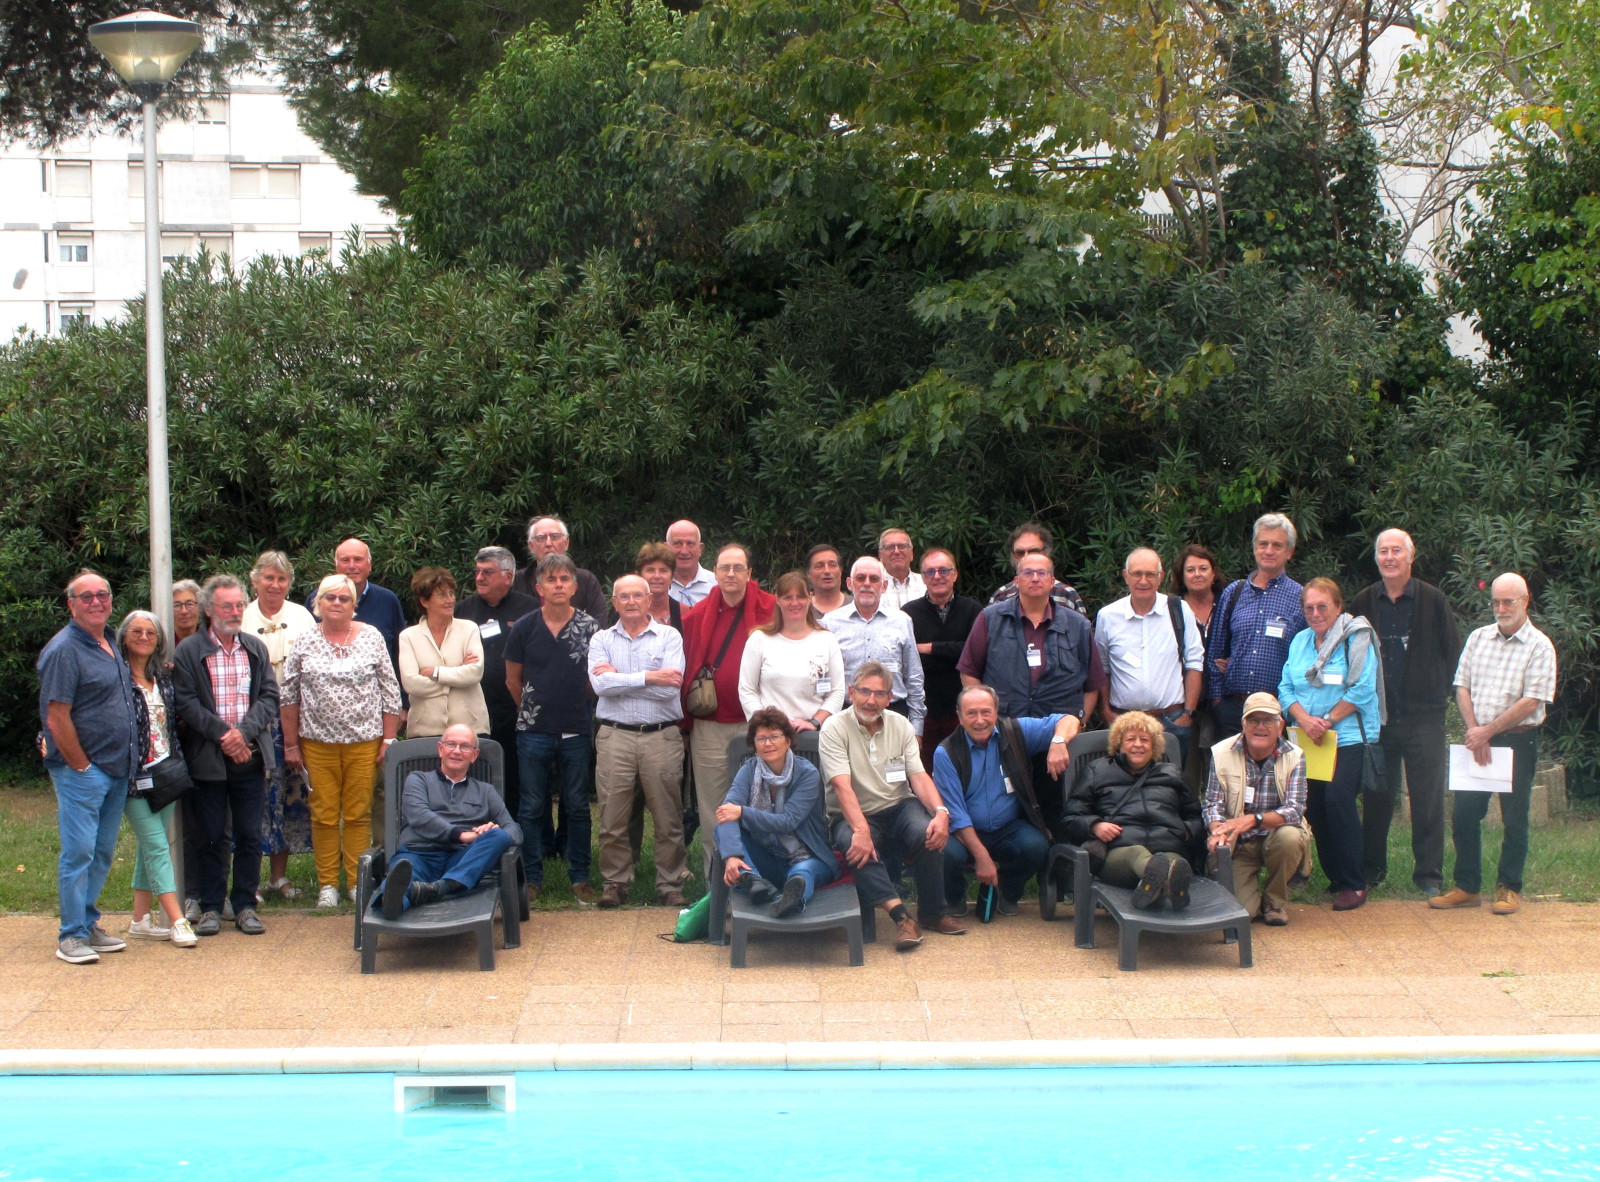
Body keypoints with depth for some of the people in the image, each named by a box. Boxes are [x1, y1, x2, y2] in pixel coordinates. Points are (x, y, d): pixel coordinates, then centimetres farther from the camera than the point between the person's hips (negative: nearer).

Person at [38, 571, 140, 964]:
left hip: (117, 770, 8)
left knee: (103, 853, 12)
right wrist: (82, 767, -13)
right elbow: (57, 718, -16)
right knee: (78, 852, -4)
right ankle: (72, 935, 2)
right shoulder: (64, 650, -13)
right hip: (81, 772, -8)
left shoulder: (111, 645, 13)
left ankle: (88, 924, 22)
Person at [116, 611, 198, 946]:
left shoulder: (165, 677, 10)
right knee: (157, 846, -7)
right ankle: (177, 922, -8)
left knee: (149, 846, 11)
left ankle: (142, 918, 18)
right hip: (135, 774, -6)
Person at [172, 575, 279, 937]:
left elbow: (269, 697, 4)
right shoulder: (188, 652, -1)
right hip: (209, 758, -3)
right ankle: (210, 907, 12)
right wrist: (222, 735, -15)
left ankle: (245, 905, 14)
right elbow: (186, 703, -8)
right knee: (212, 836, 4)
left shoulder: (256, 649, 9)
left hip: (250, 756, 3)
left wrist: (244, 731, -11)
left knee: (250, 836, 5)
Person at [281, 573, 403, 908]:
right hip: (317, 742, 1)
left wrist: (388, 739, -1)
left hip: (363, 742, 0)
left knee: (358, 814, 3)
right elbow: (290, 695, 6)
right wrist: (291, 743, 3)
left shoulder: (371, 638, 2)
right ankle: (327, 884, 12)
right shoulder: (305, 642, 4)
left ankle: (357, 882, 12)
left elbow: (390, 691, 4)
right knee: (323, 814, 3)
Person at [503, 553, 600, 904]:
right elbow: (513, 681, 10)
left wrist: (577, 704, 6)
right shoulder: (524, 628, 0)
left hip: (577, 731, 0)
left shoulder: (590, 627, -1)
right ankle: (532, 878, 14)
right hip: (533, 731, 0)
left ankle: (580, 877, 14)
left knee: (577, 806, 6)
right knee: (532, 808, 5)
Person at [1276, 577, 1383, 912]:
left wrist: (1327, 720, -12)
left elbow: (1362, 690, -9)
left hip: (1348, 737, -6)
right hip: (1308, 741, 6)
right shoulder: (1299, 641, 16)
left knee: (1337, 799, -18)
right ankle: (1334, 877, 14)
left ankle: (1353, 883, -9)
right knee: (1313, 805, 1)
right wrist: (1305, 720, -8)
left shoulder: (1357, 639, -2)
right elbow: (1286, 689, 10)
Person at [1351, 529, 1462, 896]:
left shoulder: (1433, 600, 0)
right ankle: (1371, 868, 17)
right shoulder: (1363, 603, 7)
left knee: (1428, 797, 0)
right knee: (1377, 797, 7)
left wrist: (1441, 693, -4)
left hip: (1423, 716, -2)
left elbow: (1453, 654, 2)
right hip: (1377, 715, 2)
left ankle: (1429, 874, 7)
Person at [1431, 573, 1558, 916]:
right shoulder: (1479, 638, 10)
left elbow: (1531, 702, -12)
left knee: (1514, 819, 2)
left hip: (1518, 739, -4)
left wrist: (1488, 732, -13)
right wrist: (1474, 731, -7)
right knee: (1464, 813, 2)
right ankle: (1467, 887, 12)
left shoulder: (1539, 646, -5)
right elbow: (1462, 686, 7)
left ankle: (1509, 888, 13)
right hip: (1477, 738, 4)